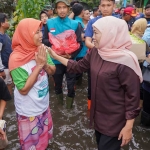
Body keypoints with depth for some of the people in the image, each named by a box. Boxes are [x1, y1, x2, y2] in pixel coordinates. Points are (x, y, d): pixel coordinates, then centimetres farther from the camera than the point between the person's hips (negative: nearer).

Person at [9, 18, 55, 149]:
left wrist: (45, 64, -21)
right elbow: (23, 89, -25)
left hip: (44, 105, 6)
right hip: (29, 111, -6)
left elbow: (52, 71, 1)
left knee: (45, 137, 26)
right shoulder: (16, 58, -25)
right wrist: (38, 65, -27)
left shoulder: (41, 49, -7)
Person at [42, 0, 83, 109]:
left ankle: (69, 106, 36)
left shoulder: (75, 24, -5)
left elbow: (79, 43, -8)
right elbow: (44, 40, 0)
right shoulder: (49, 23, -2)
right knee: (57, 84, 20)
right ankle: (59, 103, 48)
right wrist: (52, 44, -20)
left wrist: (71, 55, -22)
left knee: (71, 85, 9)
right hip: (55, 60, 2)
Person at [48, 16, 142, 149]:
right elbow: (78, 67, 11)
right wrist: (56, 56, 9)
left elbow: (132, 95, -21)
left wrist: (128, 127, -17)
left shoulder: (125, 61, -26)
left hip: (115, 119, -7)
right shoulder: (95, 52, -3)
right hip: (98, 113, 7)